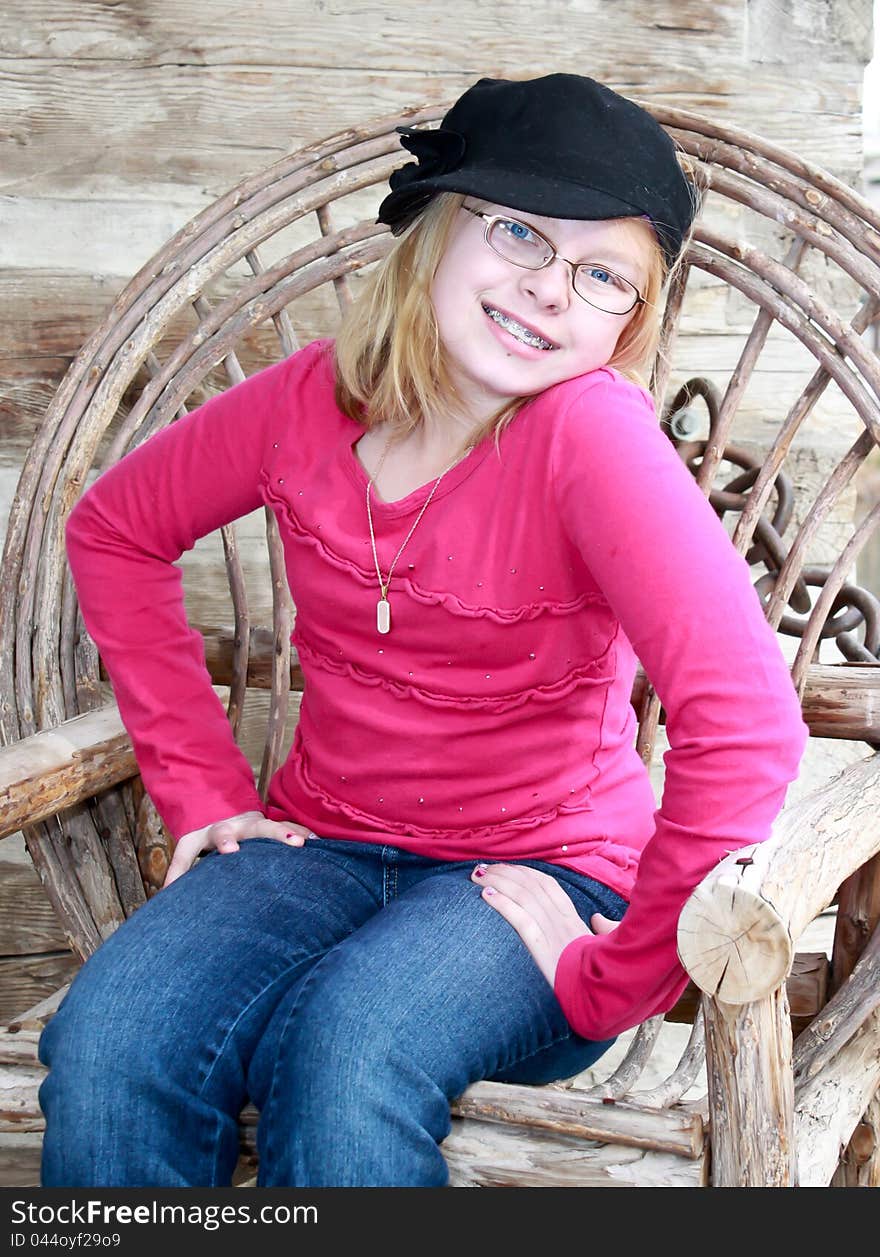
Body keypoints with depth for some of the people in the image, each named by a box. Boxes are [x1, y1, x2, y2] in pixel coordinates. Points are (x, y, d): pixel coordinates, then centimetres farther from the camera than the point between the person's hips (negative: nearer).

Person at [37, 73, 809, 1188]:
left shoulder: (591, 426, -20)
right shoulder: (312, 399, -4)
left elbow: (747, 725, -30)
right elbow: (113, 529, 13)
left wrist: (609, 982, -20)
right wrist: (201, 784, 6)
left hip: (541, 874, -4)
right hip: (325, 843, 4)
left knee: (346, 1051, -34)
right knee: (108, 1044, -22)